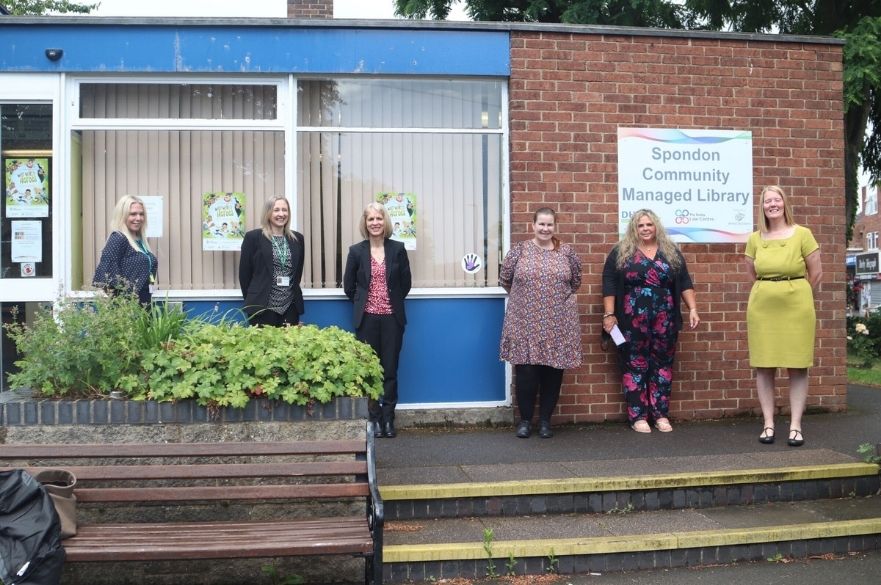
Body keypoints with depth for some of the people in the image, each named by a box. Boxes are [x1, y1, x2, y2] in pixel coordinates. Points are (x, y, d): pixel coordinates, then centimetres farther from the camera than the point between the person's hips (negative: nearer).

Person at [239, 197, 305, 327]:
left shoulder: (297, 238, 11)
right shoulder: (253, 237, -2)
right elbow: (244, 272, 0)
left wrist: (291, 291, 13)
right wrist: (251, 300, 3)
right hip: (262, 306, -4)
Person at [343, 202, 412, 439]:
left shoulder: (397, 249, 2)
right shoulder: (356, 251, 0)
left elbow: (406, 282, 7)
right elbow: (348, 285, 7)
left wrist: (394, 302, 9)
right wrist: (362, 304, 8)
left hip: (392, 318, 0)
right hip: (367, 319, 0)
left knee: (390, 370, 3)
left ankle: (388, 419, 12)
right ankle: (375, 418, 13)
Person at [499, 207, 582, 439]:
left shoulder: (567, 252, 5)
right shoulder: (519, 250, 0)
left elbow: (576, 281, 17)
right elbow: (504, 279, 7)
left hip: (559, 325, 2)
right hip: (525, 323, -2)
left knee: (553, 372, 6)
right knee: (526, 372, -1)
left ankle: (545, 420, 20)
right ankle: (525, 420, 16)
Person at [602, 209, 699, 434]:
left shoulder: (671, 252, 10)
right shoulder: (620, 253, 2)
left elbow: (684, 283, 9)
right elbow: (609, 285, -2)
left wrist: (692, 309, -1)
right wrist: (609, 315, -8)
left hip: (664, 321, 3)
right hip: (632, 321, -2)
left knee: (662, 365, 7)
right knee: (635, 365, 2)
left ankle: (661, 415, 15)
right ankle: (638, 416, 8)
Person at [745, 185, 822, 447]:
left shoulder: (802, 234, -1)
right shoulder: (755, 239, 5)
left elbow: (816, 273, 4)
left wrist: (796, 296, 11)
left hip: (796, 307, -2)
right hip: (762, 308, 2)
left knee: (797, 366, 1)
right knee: (763, 366, 2)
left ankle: (795, 426, 8)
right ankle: (768, 424, 11)